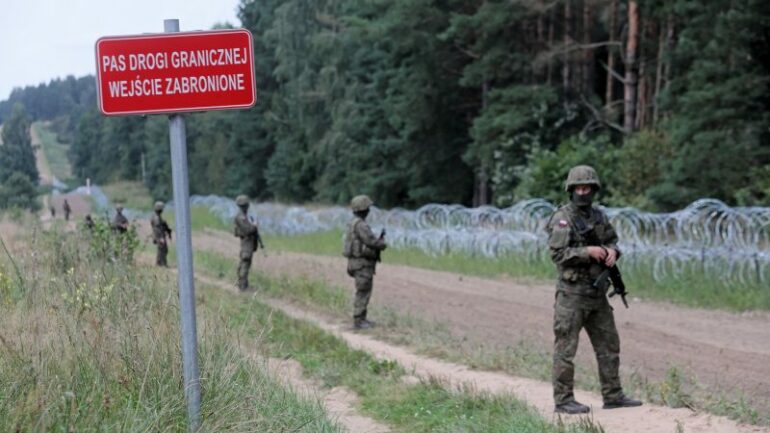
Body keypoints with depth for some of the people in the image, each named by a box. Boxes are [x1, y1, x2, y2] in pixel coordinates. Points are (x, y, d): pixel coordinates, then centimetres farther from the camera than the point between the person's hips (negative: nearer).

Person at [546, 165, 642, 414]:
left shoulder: (598, 216, 12)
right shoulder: (562, 218, -10)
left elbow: (612, 240, 18)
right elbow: (557, 253, -17)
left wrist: (611, 251, -5)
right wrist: (587, 251, -23)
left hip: (597, 293, 8)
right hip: (572, 292, -7)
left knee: (609, 344, 11)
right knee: (566, 348, -3)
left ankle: (613, 396, 19)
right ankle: (563, 400, 3)